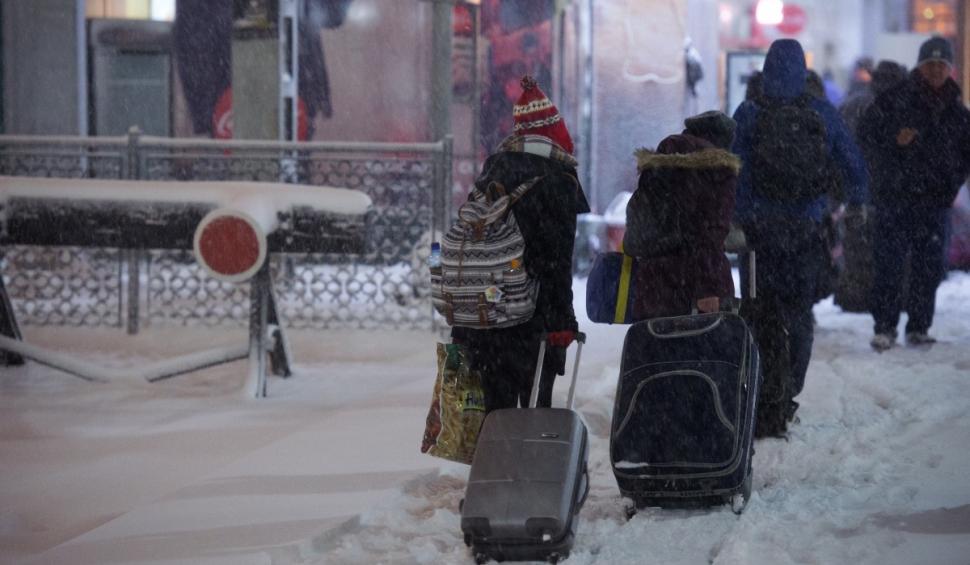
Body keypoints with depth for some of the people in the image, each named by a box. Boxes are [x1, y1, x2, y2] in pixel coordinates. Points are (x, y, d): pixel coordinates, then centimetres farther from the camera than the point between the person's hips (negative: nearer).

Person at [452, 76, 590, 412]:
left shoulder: (494, 169, 10)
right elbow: (557, 259, -14)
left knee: (496, 403, 10)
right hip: (535, 317, -6)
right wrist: (562, 321, -12)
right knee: (536, 406, 0)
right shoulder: (558, 179, -10)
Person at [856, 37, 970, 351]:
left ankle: (919, 328, 13)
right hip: (895, 195, -4)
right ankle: (884, 328, -2)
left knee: (929, 266, 4)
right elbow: (867, 133, 1)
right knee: (889, 263, -7)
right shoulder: (894, 100, 0)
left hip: (934, 199, 4)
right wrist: (894, 140, -15)